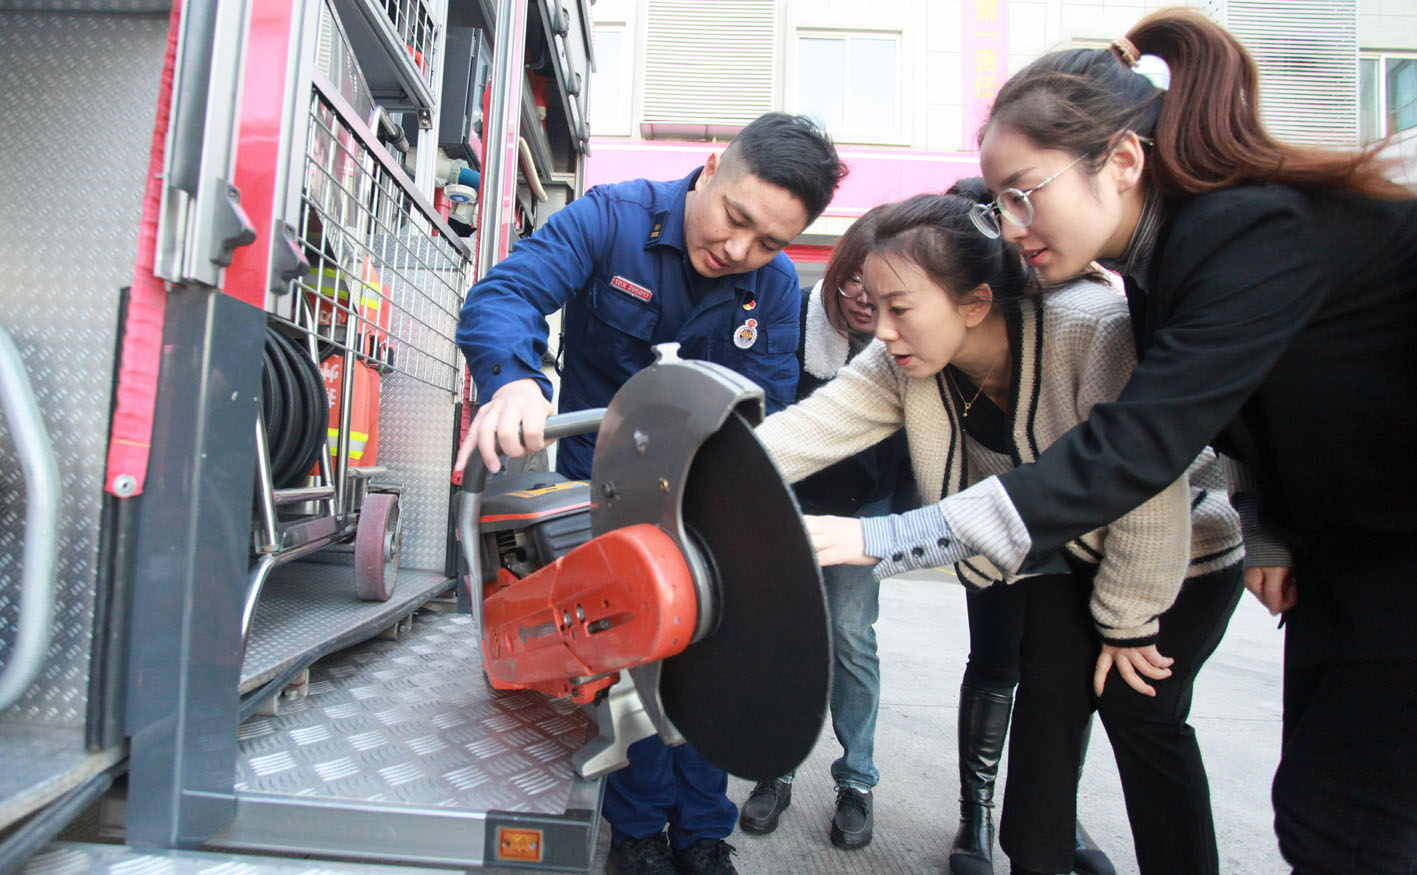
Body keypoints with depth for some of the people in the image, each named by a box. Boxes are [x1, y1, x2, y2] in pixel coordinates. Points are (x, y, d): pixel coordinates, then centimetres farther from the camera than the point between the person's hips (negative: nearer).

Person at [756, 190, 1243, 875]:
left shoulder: (1094, 331, -36)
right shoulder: (905, 363, -20)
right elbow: (807, 431, -27)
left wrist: (1127, 621, -16)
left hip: (1180, 553, -4)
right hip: (1067, 552, 4)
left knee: (1140, 716, 1)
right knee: (1049, 702, 3)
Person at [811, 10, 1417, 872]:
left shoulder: (1262, 231, -30)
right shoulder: (1162, 251, -3)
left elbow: (1136, 449, -38)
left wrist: (880, 539, -41)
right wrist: (1267, 533, -3)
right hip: (1344, 534, 7)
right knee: (1310, 803, 12)